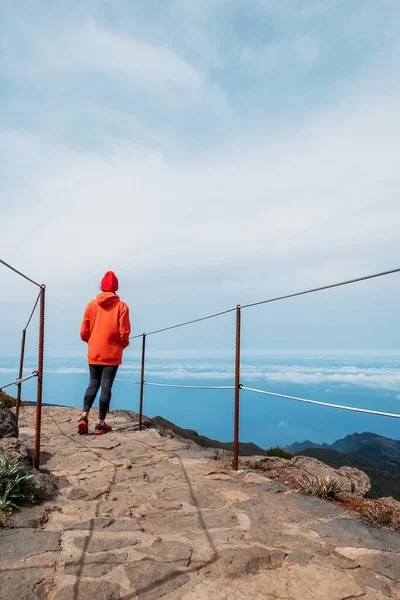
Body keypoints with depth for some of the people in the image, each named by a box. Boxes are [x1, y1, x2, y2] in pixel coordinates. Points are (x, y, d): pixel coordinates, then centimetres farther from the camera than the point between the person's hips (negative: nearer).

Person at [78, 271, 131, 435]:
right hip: (112, 354, -2)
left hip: (93, 354, 3)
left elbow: (84, 332, 1)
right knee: (106, 387, 4)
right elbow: (124, 332, -11)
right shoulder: (121, 306, -7)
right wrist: (124, 344, 9)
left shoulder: (91, 305, 1)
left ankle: (84, 416, 1)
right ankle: (100, 423, 9)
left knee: (93, 384, 16)